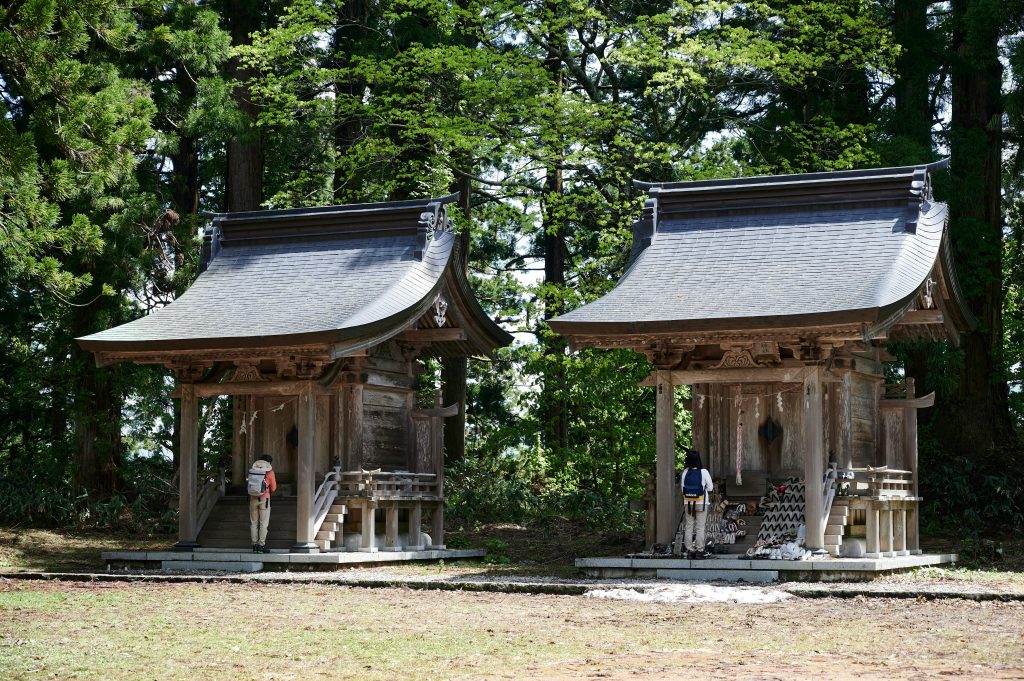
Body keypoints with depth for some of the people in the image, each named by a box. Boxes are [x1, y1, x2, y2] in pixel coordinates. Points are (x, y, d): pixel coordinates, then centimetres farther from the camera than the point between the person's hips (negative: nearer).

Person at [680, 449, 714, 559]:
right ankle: (699, 551, 1)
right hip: (701, 503, -3)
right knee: (700, 527, 2)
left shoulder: (685, 472, -4)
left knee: (689, 527, 8)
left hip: (688, 503, 3)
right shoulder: (704, 472, -12)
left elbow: (682, 487, 4)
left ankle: (690, 551, 8)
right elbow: (710, 488, -4)